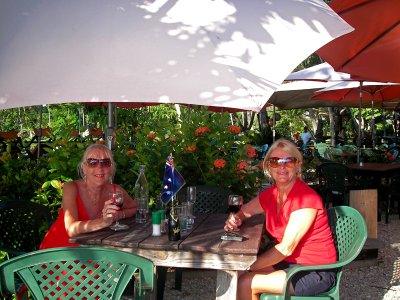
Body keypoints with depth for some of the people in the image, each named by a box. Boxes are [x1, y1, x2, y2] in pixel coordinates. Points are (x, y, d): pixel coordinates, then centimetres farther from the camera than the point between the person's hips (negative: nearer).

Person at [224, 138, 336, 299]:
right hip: (289, 263, 7)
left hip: (316, 273, -7)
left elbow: (286, 248, -23)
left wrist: (248, 266, -19)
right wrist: (235, 221, -8)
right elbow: (242, 212, 17)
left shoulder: (306, 198, -21)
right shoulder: (270, 195, 1)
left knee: (245, 283, -17)